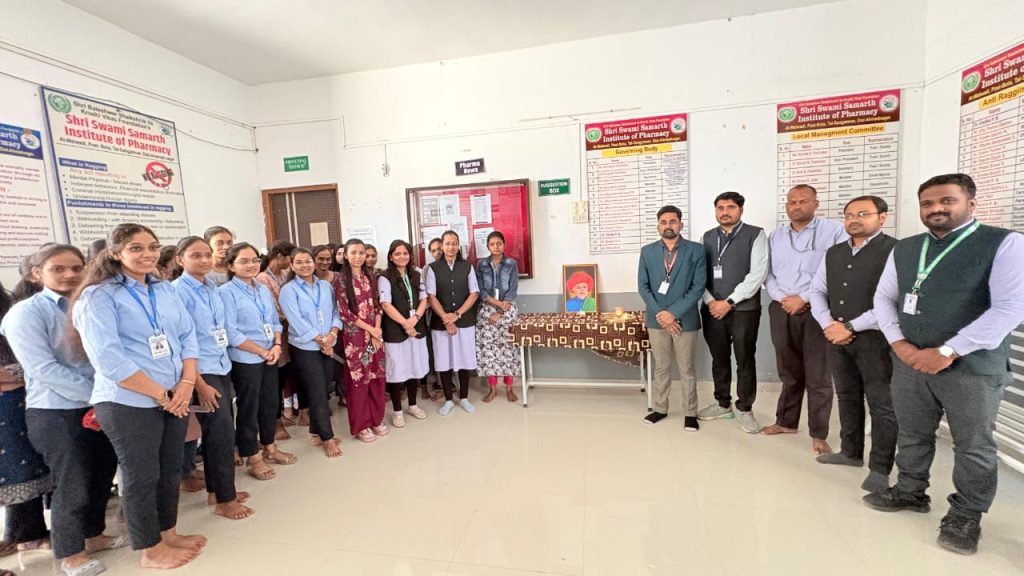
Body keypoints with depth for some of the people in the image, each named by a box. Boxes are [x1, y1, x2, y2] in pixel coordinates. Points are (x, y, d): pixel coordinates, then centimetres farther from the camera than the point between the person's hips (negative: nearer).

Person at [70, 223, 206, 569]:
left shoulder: (165, 289, 8)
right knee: (141, 476, 9)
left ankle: (168, 532, 36)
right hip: (129, 403, -5)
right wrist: (160, 394, -17)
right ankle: (150, 550, 27)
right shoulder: (98, 296, -10)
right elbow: (107, 359, -17)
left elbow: (187, 335, 7)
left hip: (176, 397, 6)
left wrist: (186, 383, -7)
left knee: (170, 469, 17)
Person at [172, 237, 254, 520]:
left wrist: (224, 363, 15)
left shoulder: (212, 289, 7)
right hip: (202, 372, -7)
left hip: (222, 368, 7)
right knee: (222, 432, -3)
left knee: (219, 431, 15)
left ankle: (216, 489, 30)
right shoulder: (177, 291, -13)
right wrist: (199, 383, -15)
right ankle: (224, 499, 13)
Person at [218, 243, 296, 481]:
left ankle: (269, 447, 33)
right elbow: (231, 333, -16)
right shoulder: (226, 292, -12)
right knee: (248, 408, 7)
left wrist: (277, 346, -5)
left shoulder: (264, 290, 9)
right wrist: (262, 351, -13)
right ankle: (252, 458, 22)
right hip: (245, 360, -6)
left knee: (270, 403, 16)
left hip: (270, 357, 6)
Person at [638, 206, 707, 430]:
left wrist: (674, 312, -15)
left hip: (685, 319, -2)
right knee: (661, 367, 13)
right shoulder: (647, 251, 5)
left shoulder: (696, 250, -2)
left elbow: (698, 287, -8)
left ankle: (690, 413, 23)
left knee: (686, 369, 9)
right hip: (656, 319, 2)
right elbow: (643, 286, 1)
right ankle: (660, 408, 27)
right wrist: (659, 313, -11)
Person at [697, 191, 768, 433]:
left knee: (745, 360, 5)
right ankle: (723, 404, 28)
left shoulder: (755, 235, -2)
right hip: (712, 309, 4)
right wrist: (710, 301, -8)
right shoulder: (707, 237, 10)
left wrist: (729, 302, -14)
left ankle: (744, 409, 20)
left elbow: (757, 274, -11)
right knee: (719, 359, 13)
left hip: (743, 309, -3)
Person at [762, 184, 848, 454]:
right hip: (782, 310, 4)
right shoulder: (776, 236, 13)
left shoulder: (833, 230, -2)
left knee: (818, 376, 2)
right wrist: (782, 299, -6)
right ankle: (786, 421, 29)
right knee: (789, 372, 15)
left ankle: (819, 434, 14)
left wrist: (803, 298, -13)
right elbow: (768, 274, 10)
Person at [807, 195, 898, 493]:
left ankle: (880, 469, 13)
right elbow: (817, 291, 13)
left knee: (881, 404, 2)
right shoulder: (833, 253, 11)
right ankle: (851, 451, 32)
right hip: (837, 337, 6)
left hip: (875, 338, -6)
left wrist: (851, 327, -15)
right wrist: (828, 324, -3)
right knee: (847, 397, 17)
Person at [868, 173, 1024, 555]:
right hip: (909, 362, 4)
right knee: (911, 435, 17)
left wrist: (946, 352, -18)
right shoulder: (904, 249, 8)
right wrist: (899, 344, -5)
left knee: (973, 447, 10)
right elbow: (884, 297, 10)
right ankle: (911, 492, 36)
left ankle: (965, 516, 28)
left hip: (973, 366, -4)